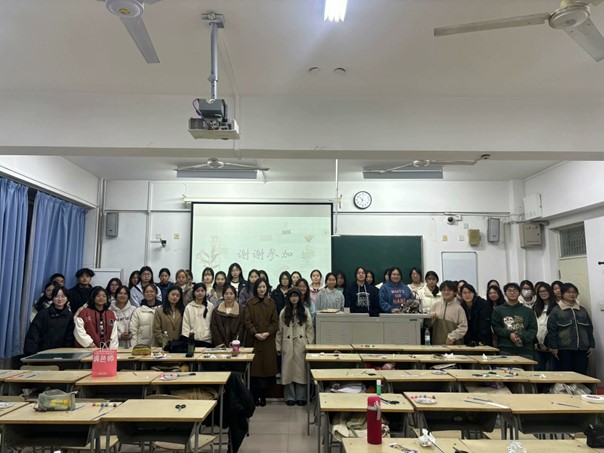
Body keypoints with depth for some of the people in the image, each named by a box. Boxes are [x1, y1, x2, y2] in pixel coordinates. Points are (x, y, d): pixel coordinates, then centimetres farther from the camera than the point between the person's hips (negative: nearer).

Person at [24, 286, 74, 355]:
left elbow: (70, 338, 5)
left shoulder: (70, 316, 4)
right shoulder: (43, 313, -1)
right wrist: (31, 353, -14)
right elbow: (33, 334, -6)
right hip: (41, 352, -1)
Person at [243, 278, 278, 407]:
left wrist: (268, 333, -11)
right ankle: (255, 396, 8)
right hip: (253, 340, -1)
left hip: (268, 341, 1)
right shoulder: (249, 303, 4)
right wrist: (255, 333, -15)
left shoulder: (271, 303, 7)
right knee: (254, 368, -2)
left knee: (267, 367, 0)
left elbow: (275, 321, 4)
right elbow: (247, 321, -2)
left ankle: (263, 396, 11)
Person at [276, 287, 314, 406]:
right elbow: (280, 330, 5)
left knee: (301, 370, 2)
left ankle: (301, 397, 11)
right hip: (287, 345, 1)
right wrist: (278, 346, 1)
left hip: (301, 345, 0)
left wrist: (309, 344, -5)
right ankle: (290, 397, 13)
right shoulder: (284, 312, 6)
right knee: (288, 370, 3)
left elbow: (309, 329, 2)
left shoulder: (305, 311, 4)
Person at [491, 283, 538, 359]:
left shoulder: (528, 311, 15)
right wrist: (509, 334, -11)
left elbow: (533, 329, 7)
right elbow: (496, 327, 4)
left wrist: (522, 337, -10)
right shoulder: (498, 310, 11)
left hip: (525, 350, 2)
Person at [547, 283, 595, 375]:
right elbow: (551, 330, -4)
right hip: (564, 350, -4)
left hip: (582, 349, 4)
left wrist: (591, 345, 9)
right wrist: (553, 347, -9)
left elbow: (589, 329, 16)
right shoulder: (556, 310, 0)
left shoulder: (582, 310, 15)